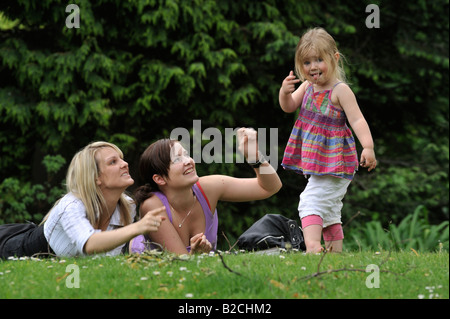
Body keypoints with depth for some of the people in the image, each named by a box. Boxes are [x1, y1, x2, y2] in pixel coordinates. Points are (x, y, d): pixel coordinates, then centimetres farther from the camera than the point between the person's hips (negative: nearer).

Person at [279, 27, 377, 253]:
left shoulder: (340, 90, -15)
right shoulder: (307, 86, 6)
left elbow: (357, 120, -20)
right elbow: (289, 107, 11)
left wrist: (368, 146, -34)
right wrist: (285, 92, -12)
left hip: (335, 161, -9)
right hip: (315, 162, 9)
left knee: (311, 201, -22)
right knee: (329, 212, 15)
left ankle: (312, 245, -33)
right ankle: (335, 252, 23)